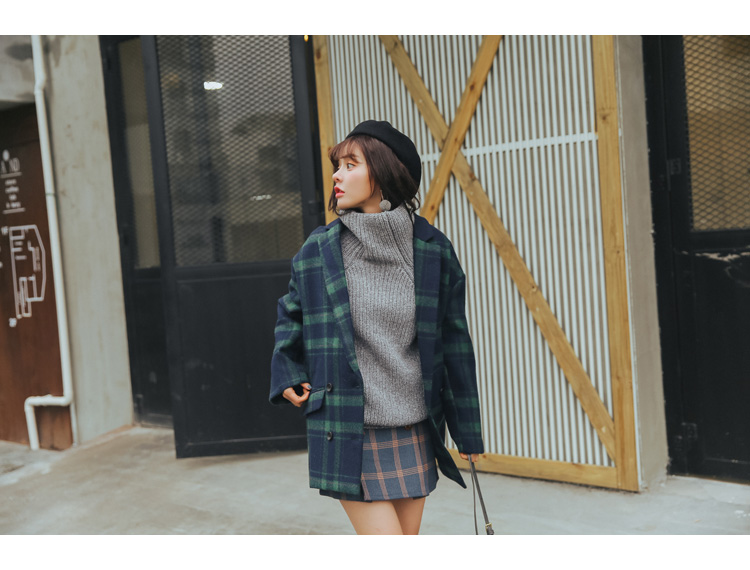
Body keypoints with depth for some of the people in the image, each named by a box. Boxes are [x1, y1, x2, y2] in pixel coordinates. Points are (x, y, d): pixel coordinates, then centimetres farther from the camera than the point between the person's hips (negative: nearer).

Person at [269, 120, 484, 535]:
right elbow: (290, 317, 15)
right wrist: (287, 376, -1)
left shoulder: (432, 249, -3)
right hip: (347, 432, -2)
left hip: (414, 432, 2)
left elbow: (454, 341, 4)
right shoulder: (318, 251, -3)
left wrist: (468, 431, 9)